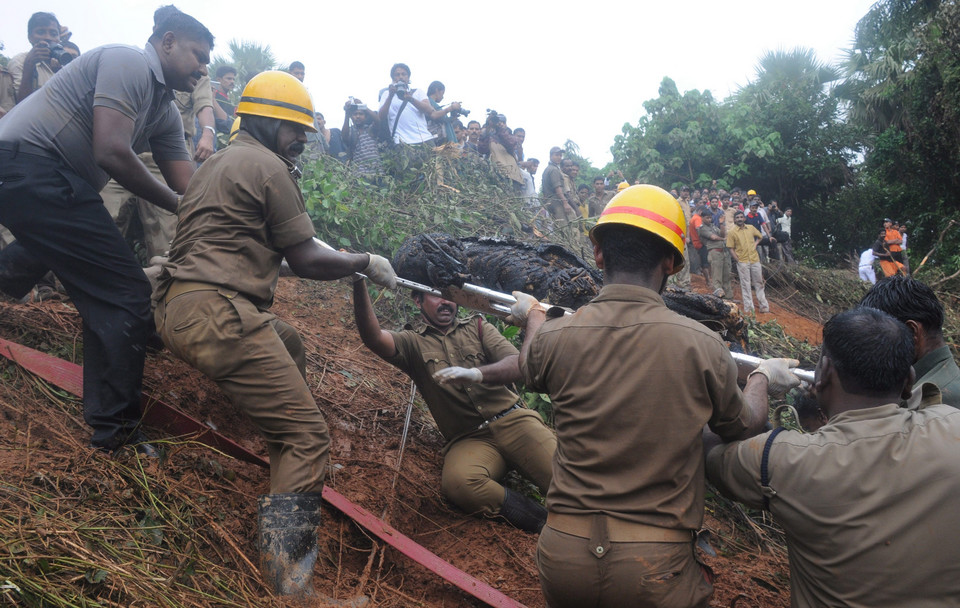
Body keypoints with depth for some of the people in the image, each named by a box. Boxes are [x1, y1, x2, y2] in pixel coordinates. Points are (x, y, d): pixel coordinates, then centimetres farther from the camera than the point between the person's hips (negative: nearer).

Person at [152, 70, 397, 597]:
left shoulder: (216, 163, 27)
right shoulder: (267, 165, -3)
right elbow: (304, 260, -5)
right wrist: (366, 263, 8)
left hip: (174, 309, 10)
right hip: (215, 312, -10)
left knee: (289, 346, 31)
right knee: (307, 437, -11)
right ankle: (288, 579, -17)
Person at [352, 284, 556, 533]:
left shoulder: (478, 327, 15)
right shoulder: (413, 343, 13)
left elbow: (517, 365, -2)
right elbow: (373, 338, -10)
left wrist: (476, 374, -23)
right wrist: (359, 285, -25)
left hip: (511, 419, 1)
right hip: (468, 439, 0)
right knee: (457, 482, -35)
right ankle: (538, 518, -20)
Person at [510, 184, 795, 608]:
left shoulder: (553, 337, -9)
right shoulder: (701, 345, -13)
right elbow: (745, 426, 6)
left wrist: (533, 315, 37)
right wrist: (764, 377, 28)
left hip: (561, 559, 2)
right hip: (655, 571, -2)